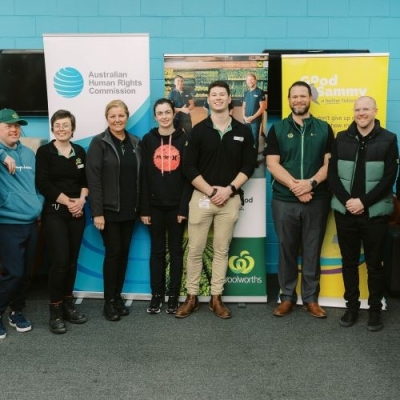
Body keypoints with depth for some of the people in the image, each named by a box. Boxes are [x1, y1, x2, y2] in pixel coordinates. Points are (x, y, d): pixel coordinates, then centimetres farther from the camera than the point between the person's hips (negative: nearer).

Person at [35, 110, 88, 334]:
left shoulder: (80, 151, 11)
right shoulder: (44, 151, -2)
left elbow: (86, 180, 9)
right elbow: (43, 184, -9)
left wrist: (81, 200, -9)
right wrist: (67, 201, -12)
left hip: (77, 213, 4)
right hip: (54, 213, -4)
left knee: (72, 261, 8)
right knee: (59, 261, -9)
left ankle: (68, 305, 20)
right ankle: (55, 311, 3)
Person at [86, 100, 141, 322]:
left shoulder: (135, 142, 8)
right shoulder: (99, 143, -7)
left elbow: (139, 176, 10)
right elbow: (93, 179, -12)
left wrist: (140, 206, 6)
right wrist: (97, 212, -17)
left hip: (129, 209, 5)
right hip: (109, 209, -5)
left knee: (124, 252, 10)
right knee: (113, 252, -1)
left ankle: (118, 296, 24)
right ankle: (109, 301, 13)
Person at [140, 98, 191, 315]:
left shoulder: (184, 139, 1)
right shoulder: (148, 140, 3)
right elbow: (143, 176, 1)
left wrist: (184, 207, -9)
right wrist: (144, 208, -4)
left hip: (177, 205, -1)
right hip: (155, 205, 1)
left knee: (176, 250, 7)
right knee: (157, 250, 8)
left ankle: (173, 295, 16)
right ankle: (156, 294, 18)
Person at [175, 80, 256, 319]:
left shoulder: (243, 132, 5)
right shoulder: (199, 130, 2)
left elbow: (248, 166, 3)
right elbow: (189, 167, -3)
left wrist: (229, 189, -10)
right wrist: (211, 191, -10)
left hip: (230, 199, 1)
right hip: (201, 197, -1)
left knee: (222, 250, 8)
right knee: (196, 249, 3)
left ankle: (216, 298, 18)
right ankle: (192, 297, 15)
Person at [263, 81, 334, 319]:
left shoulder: (324, 129, 7)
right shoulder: (277, 129, 5)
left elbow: (329, 162, 0)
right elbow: (272, 164, -4)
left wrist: (311, 183, -17)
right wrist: (295, 185, -16)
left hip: (317, 200, 0)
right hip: (284, 200, 0)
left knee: (312, 250, 7)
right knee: (287, 250, 7)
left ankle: (311, 298, 18)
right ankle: (287, 296, 19)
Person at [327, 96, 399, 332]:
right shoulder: (342, 139, 6)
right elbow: (332, 174, 2)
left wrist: (363, 202, -15)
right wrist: (346, 201, -12)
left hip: (375, 213, -2)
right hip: (345, 212, 2)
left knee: (375, 264, 7)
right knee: (349, 262, 10)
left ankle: (375, 308, 20)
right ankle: (352, 306, 23)